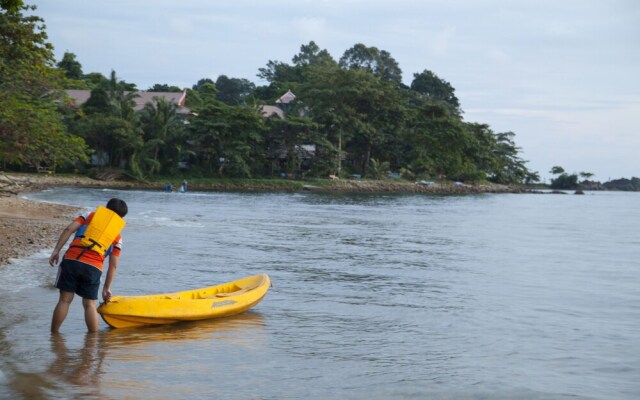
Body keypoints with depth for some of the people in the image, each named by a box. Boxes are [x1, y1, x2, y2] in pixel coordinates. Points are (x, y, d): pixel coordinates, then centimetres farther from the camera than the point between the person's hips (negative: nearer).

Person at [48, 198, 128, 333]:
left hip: (71, 260, 0)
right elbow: (113, 266, 18)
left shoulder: (91, 215, 20)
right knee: (90, 304, 11)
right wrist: (107, 288, 25)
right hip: (93, 267, 0)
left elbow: (69, 229, 4)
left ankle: (53, 334, 13)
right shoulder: (117, 236, 19)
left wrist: (56, 250, 4)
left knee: (65, 300, 8)